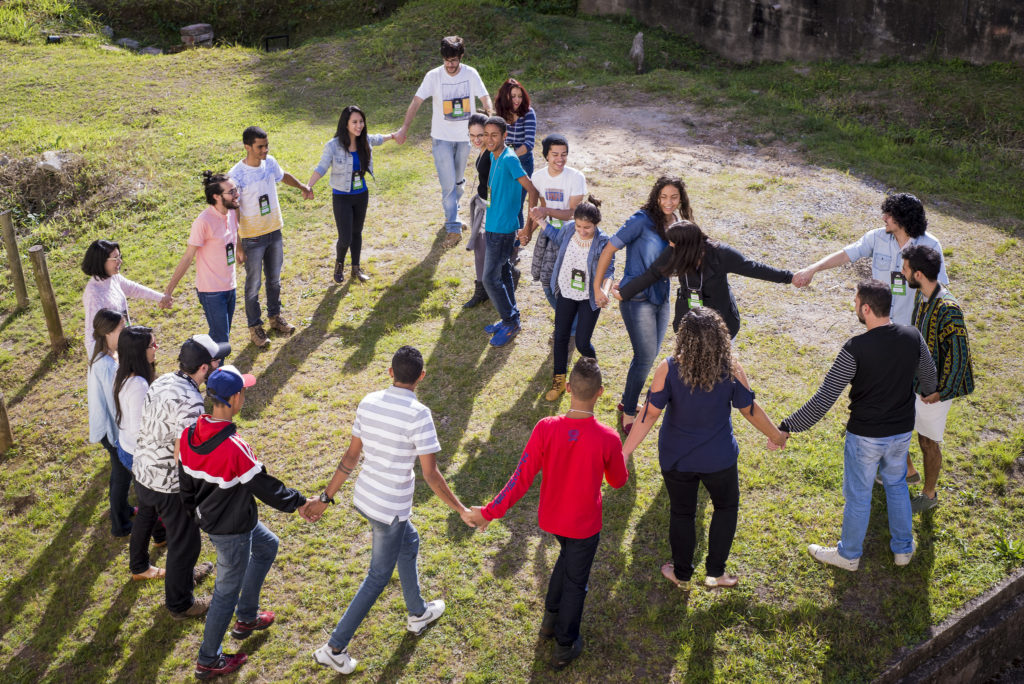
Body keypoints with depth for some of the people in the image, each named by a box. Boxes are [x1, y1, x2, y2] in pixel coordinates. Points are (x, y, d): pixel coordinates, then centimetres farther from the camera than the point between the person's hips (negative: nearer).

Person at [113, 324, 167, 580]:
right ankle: (139, 567, 28)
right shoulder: (138, 386, -35)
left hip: (126, 448, 9)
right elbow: (140, 431, -29)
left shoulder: (125, 375, -6)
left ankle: (160, 535, 57)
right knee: (147, 510, 11)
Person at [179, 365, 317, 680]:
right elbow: (264, 487, -23)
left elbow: (186, 481, 4)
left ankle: (247, 618, 43)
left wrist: (195, 511, 21)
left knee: (267, 545, 29)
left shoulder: (189, 434, -11)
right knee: (228, 591, 11)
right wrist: (299, 502, -7)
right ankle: (208, 661, 30)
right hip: (231, 530, -8)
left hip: (209, 516, 8)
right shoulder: (234, 447, -34)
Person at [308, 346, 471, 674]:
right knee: (378, 578, 10)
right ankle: (335, 648, 16)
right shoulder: (418, 414, -23)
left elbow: (351, 456, 2)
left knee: (409, 542, 29)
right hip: (391, 509, -7)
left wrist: (326, 497, 11)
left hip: (364, 497, 7)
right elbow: (431, 475, -20)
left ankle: (418, 613, 47)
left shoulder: (369, 402, -4)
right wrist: (462, 510, -10)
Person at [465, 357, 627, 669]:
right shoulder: (607, 439, -27)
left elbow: (522, 478, -22)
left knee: (568, 556, 33)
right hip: (584, 524, -3)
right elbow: (618, 481, -8)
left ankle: (551, 619, 48)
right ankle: (565, 647, 37)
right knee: (575, 581, 19)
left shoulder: (545, 429, -26)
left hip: (550, 517, 3)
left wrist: (490, 511, -14)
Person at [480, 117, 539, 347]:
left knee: (490, 279, -4)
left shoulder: (509, 159, -21)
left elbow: (532, 191, -24)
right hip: (492, 225, 9)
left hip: (503, 229, -9)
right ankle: (510, 318, 30)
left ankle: (511, 323, 10)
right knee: (503, 273, 17)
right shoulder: (493, 157, 7)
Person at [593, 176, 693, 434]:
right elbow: (609, 249, -12)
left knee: (650, 354, 16)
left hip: (661, 298, 7)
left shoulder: (678, 225, 6)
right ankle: (628, 414, 10)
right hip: (637, 299, -7)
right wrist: (597, 287, -11)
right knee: (646, 357, -6)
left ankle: (627, 401, 35)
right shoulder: (642, 221, -16)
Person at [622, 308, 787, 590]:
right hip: (718, 458, 0)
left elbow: (649, 414, -20)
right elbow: (749, 409, -7)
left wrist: (624, 452, -13)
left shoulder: (669, 368, -21)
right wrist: (776, 436, 11)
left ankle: (682, 575, 36)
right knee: (726, 507, 26)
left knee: (681, 513, 21)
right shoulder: (731, 368, -18)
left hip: (676, 458, 0)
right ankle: (715, 572, 30)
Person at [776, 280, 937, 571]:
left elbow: (823, 399, -27)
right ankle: (903, 548, 41)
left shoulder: (855, 348, -27)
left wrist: (787, 428, -21)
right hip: (902, 432, 5)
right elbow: (928, 376, 8)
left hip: (865, 436, -5)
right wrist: (928, 392, 32)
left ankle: (848, 555, 34)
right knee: (896, 485, 28)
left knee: (858, 496, 14)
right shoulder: (912, 337, -11)